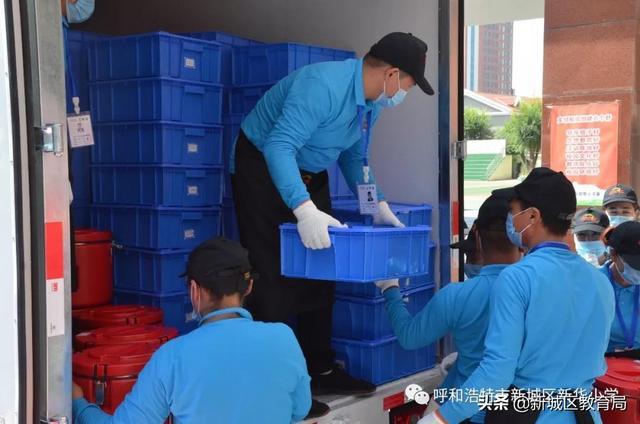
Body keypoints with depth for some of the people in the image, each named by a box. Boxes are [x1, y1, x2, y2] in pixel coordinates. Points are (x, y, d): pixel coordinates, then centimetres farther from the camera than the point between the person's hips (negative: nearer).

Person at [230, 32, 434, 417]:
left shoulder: (373, 101, -2)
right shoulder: (324, 85, -31)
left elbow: (355, 157, 14)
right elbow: (278, 147, -39)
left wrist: (378, 204, 4)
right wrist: (304, 210, -48)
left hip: (310, 175, 9)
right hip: (263, 169, -9)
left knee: (320, 274, 10)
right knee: (274, 279, -7)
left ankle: (320, 370, 22)